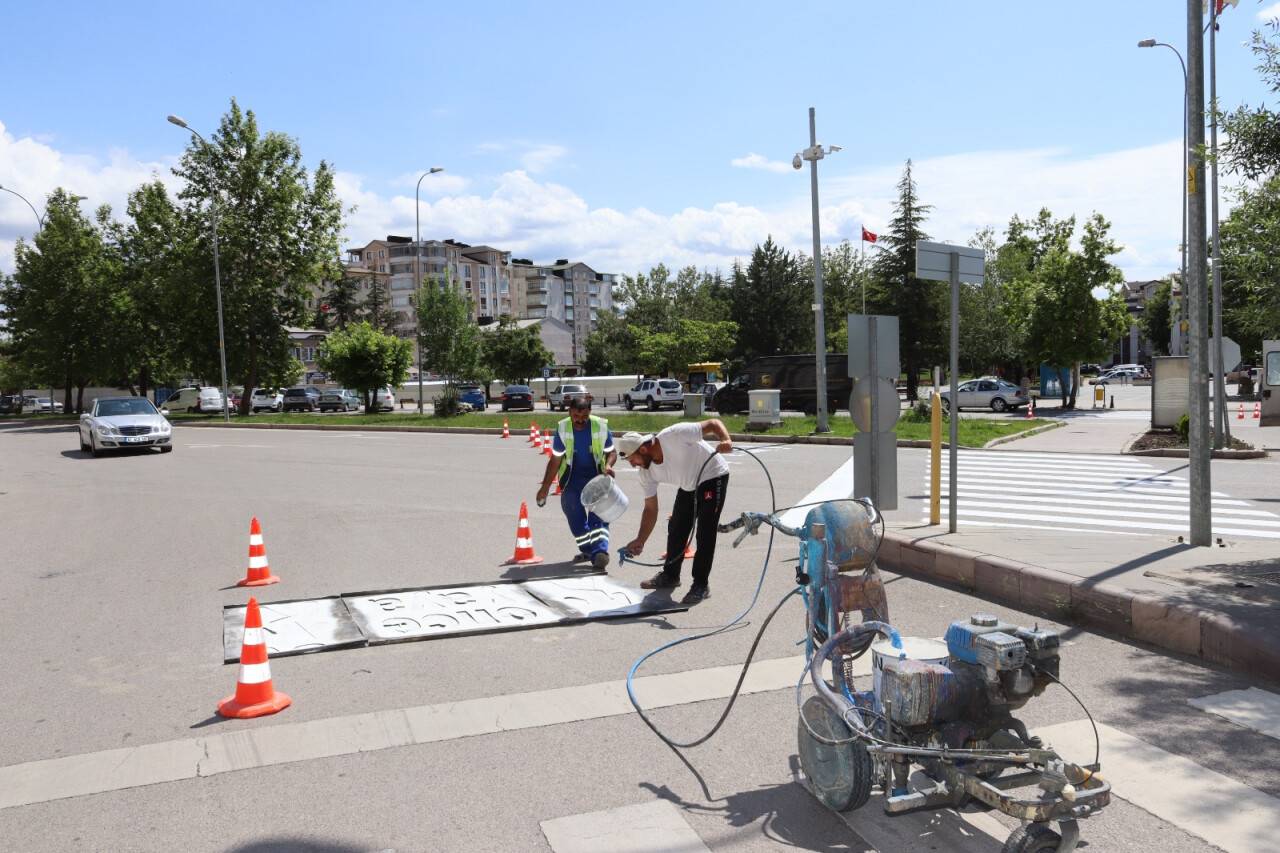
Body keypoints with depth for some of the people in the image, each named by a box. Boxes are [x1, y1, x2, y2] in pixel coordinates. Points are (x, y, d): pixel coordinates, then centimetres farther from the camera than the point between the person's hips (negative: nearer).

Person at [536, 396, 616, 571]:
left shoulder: (601, 426, -16)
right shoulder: (563, 428, -11)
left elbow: (612, 452, -2)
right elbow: (555, 460, -2)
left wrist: (608, 465, -26)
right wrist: (545, 488, 0)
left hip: (597, 475, -2)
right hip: (572, 476, 3)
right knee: (575, 515, 6)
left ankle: (600, 552, -25)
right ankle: (588, 549, 21)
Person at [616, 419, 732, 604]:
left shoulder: (673, 436, -33)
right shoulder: (646, 472, -12)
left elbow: (713, 423, -27)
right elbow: (651, 508, -5)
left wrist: (725, 440, -47)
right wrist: (640, 541, -12)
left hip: (712, 477, -7)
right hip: (688, 486, 7)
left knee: (705, 533, -10)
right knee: (676, 529, 11)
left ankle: (701, 585, -1)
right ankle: (670, 576, 28)